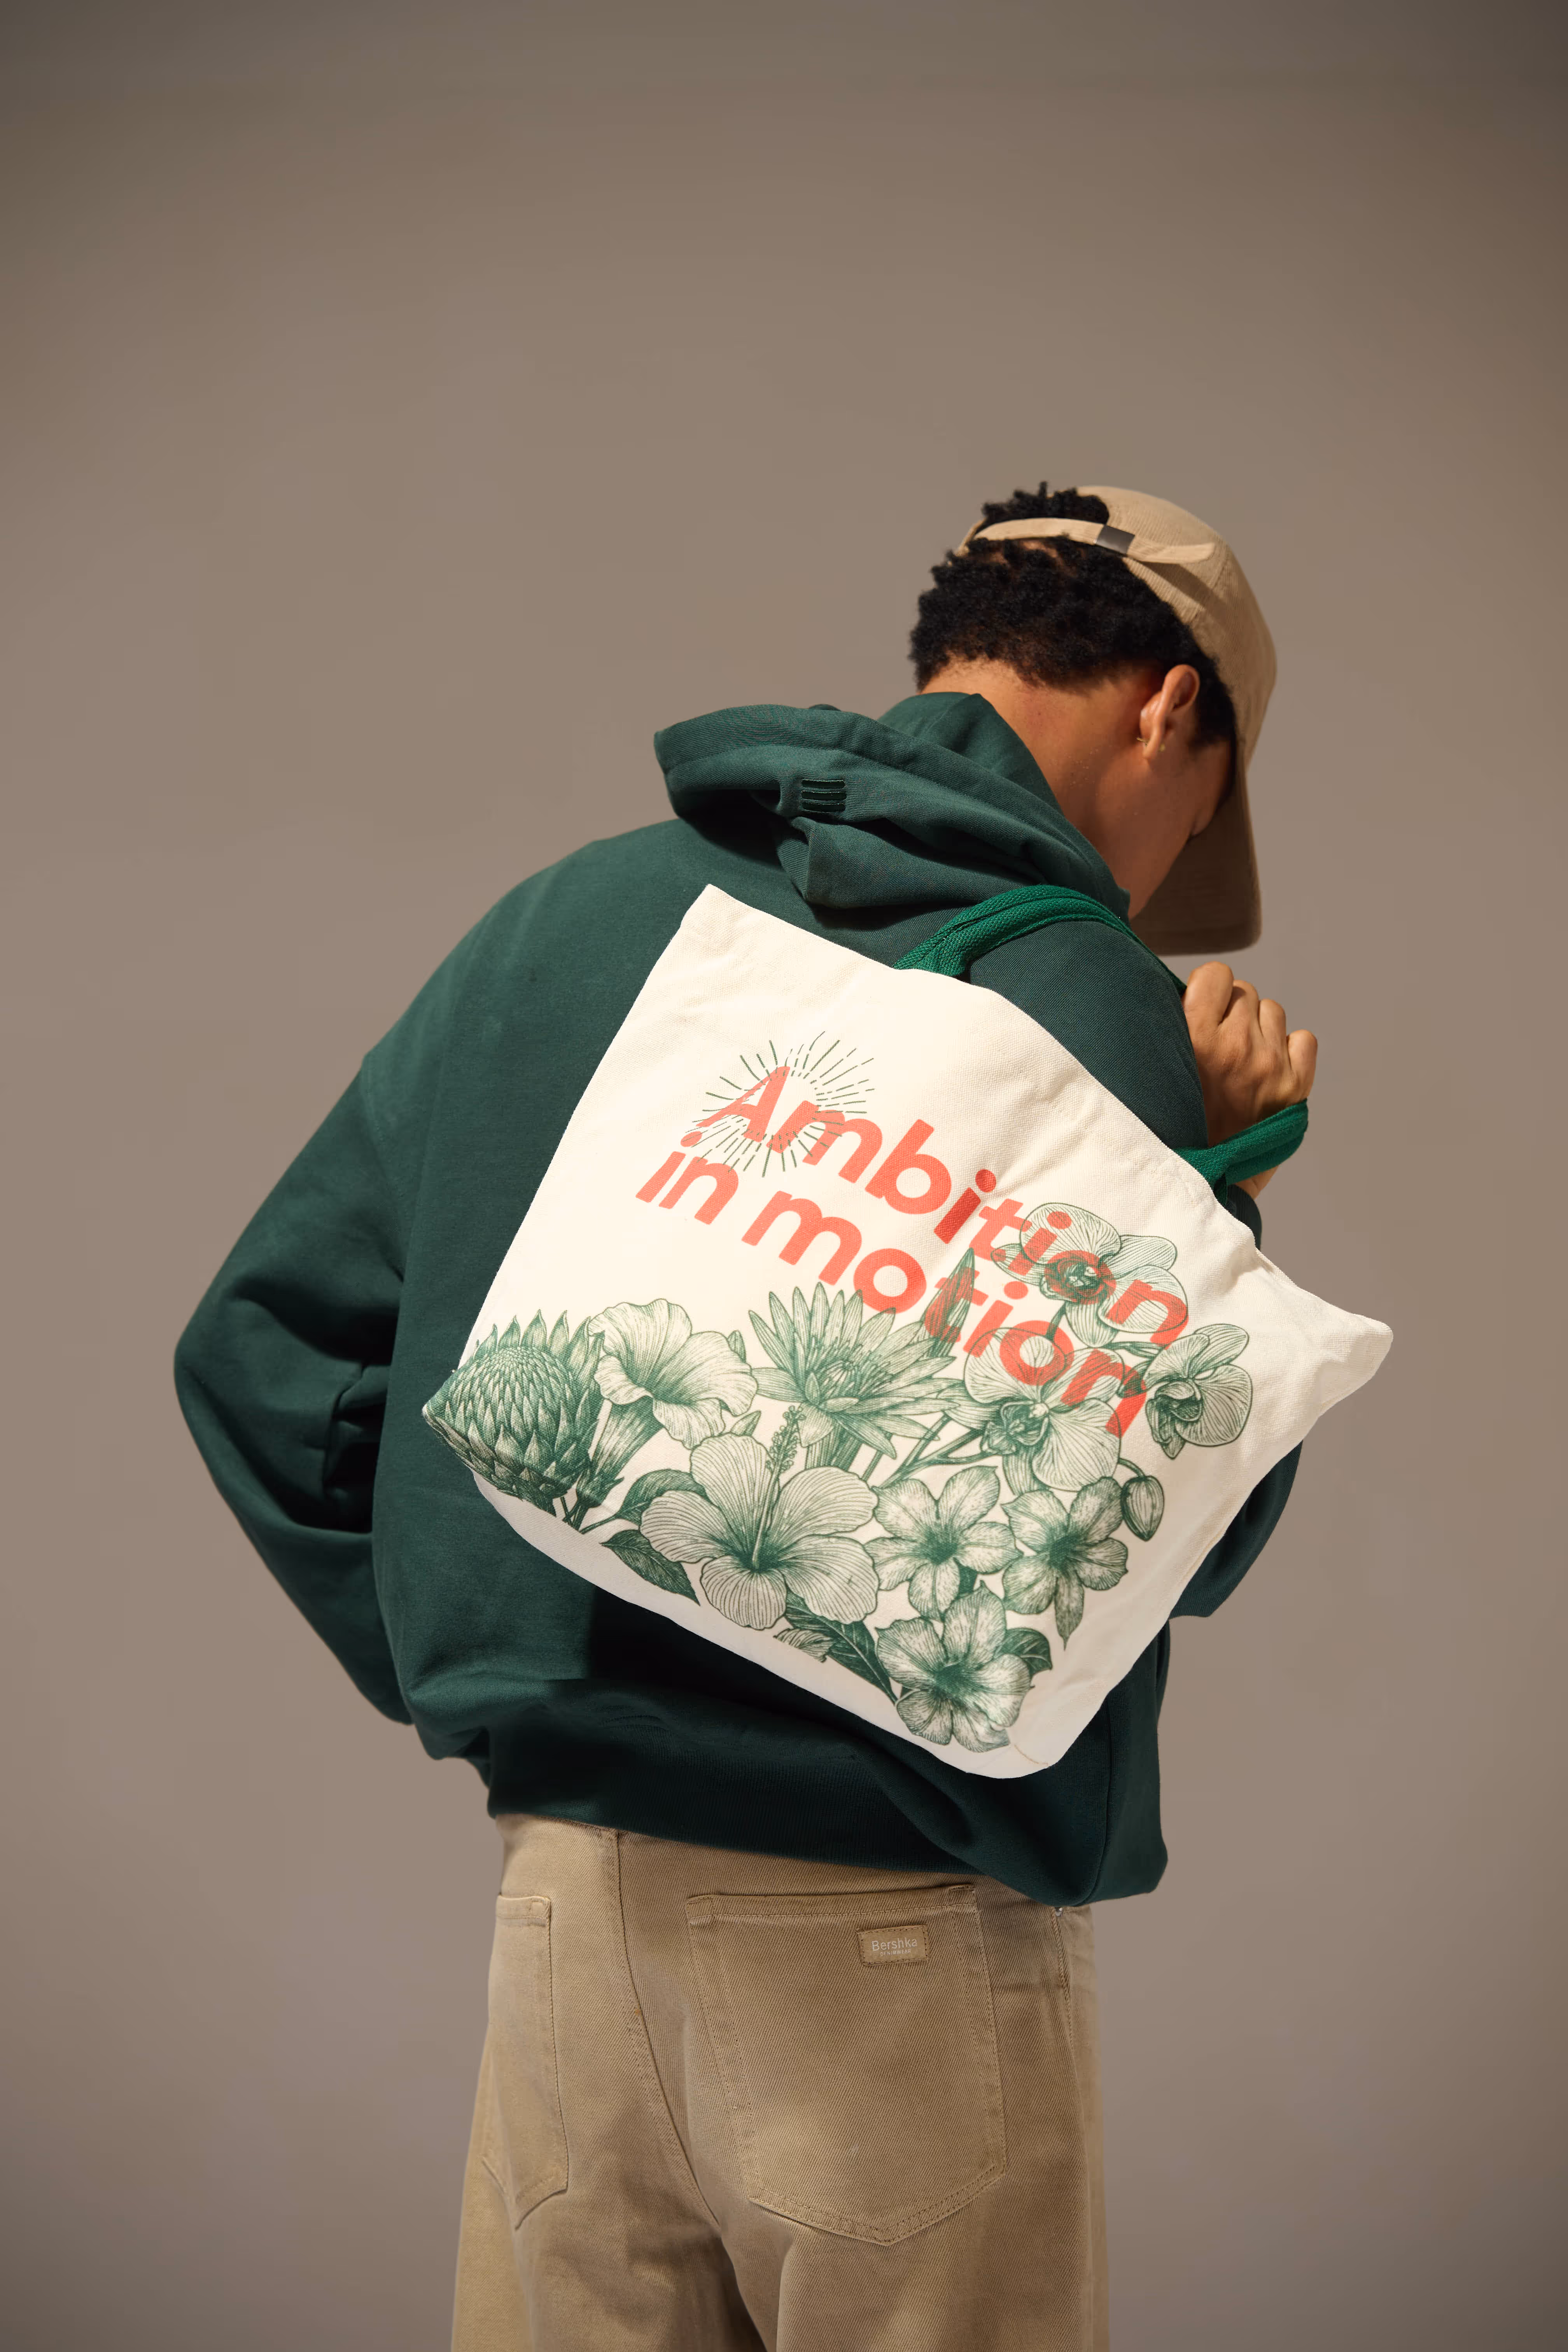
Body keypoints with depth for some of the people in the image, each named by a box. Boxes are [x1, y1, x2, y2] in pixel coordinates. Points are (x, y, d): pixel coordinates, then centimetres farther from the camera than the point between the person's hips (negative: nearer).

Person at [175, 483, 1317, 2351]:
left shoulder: (559, 917, 7)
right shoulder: (1080, 1003, -11)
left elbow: (257, 1350, 9)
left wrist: (483, 1695, 12)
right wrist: (1218, 1190, -2)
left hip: (559, 1910, 5)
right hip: (899, 1948, -5)